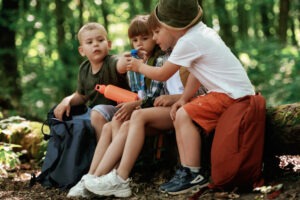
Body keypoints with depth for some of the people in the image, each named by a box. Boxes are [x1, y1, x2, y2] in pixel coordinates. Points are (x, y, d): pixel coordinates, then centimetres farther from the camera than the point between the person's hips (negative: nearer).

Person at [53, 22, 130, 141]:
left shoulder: (111, 62, -18)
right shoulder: (84, 69, 3)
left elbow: (121, 65, -45)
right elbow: (81, 96, 18)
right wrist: (68, 100, -3)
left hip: (116, 109, -8)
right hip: (92, 112, 8)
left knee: (98, 111, -34)